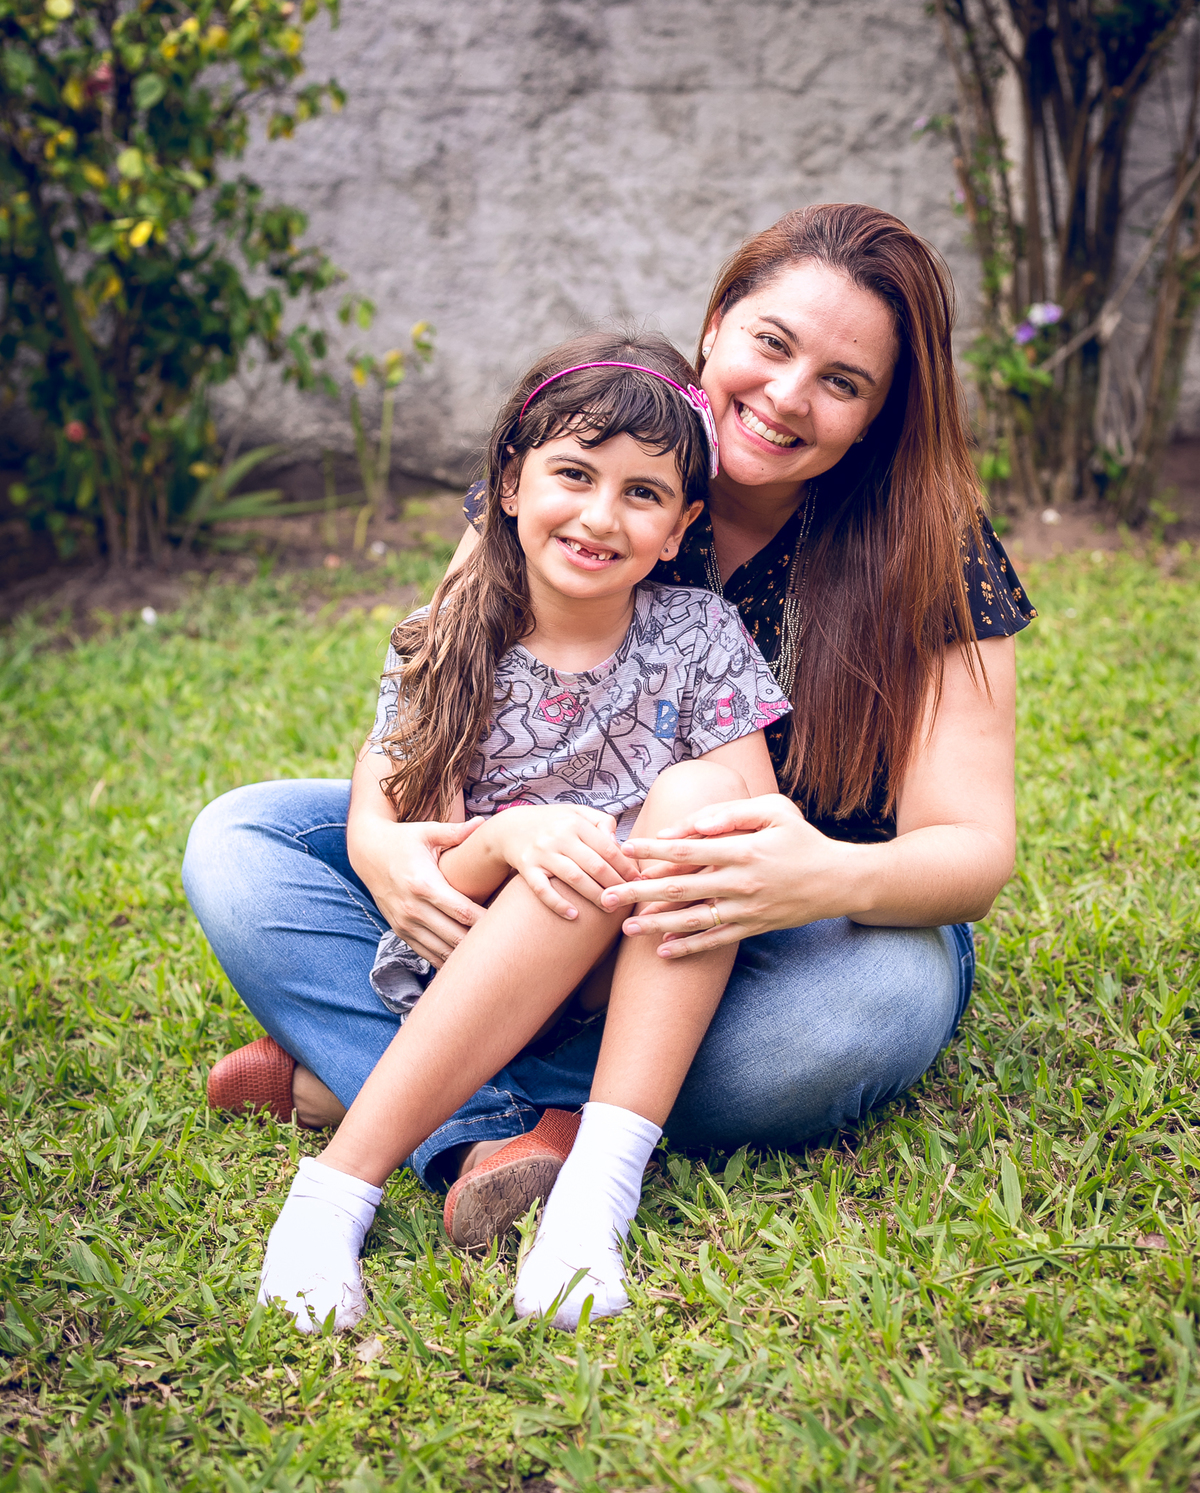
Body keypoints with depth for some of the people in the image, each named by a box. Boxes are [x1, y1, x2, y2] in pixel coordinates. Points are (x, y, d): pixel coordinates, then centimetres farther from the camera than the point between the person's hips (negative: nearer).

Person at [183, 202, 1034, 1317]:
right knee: (239, 845, -13)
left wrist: (837, 878, -42)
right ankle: (497, 1129, -35)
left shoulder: (932, 558, -12)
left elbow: (973, 849, -17)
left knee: (885, 995, -39)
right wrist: (379, 839, -30)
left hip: (785, 946, -2)